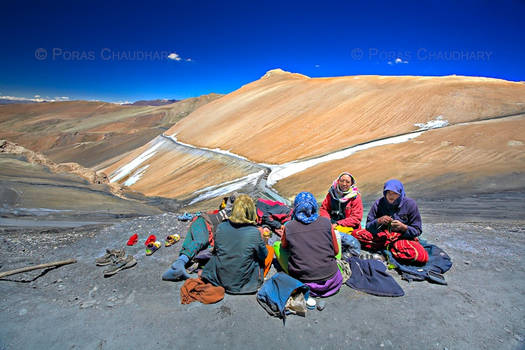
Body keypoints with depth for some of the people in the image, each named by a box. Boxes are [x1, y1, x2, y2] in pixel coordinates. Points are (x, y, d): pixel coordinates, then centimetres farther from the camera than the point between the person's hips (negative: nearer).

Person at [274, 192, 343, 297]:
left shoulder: (289, 227, -9)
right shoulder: (326, 222, -7)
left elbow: (284, 245, 12)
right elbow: (336, 251, 5)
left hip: (302, 282, -1)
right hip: (330, 281, 1)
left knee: (277, 245, 17)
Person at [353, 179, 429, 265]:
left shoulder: (410, 204, -6)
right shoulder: (379, 203, -2)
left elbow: (417, 231, -3)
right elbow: (368, 226, -1)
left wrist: (403, 227, -23)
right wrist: (378, 221, -22)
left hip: (403, 237, -1)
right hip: (382, 236, 1)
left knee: (421, 256, -33)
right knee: (356, 234, -21)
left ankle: (387, 246, -9)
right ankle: (388, 245, -12)